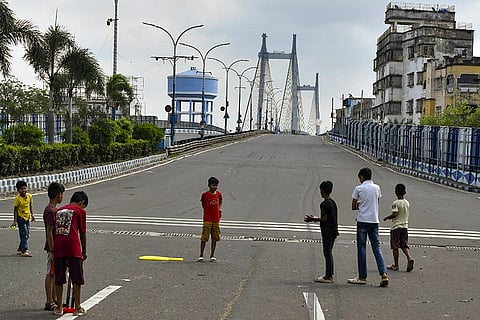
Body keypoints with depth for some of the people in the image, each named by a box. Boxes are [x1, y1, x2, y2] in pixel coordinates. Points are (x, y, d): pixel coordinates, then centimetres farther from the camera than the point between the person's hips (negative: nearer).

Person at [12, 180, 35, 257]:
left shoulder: (29, 196, 0)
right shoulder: (17, 199, -15)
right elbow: (15, 210, -11)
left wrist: (32, 214, 0)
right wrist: (15, 221, -11)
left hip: (27, 217, 7)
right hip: (21, 218, -6)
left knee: (27, 235, 12)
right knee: (24, 234, -8)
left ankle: (20, 249, 26)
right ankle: (24, 251, -5)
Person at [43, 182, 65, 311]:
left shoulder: (54, 210, 12)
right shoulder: (50, 211, -18)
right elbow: (49, 232, -21)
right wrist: (52, 251, -21)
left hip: (57, 247, 10)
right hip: (53, 248, -10)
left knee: (54, 275, 14)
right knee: (50, 274, -3)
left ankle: (53, 300, 21)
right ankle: (49, 303, 3)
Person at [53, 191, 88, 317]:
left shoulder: (58, 211, 22)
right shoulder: (80, 211, 7)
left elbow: (54, 231, 20)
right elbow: (82, 233, 7)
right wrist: (84, 252, 16)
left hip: (58, 248, 5)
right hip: (73, 248, -4)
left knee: (58, 279, 11)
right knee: (77, 279, 4)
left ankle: (59, 307, 16)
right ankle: (77, 308, 7)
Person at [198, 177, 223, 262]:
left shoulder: (219, 194, 3)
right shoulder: (205, 195, -6)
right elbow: (203, 205, 6)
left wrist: (219, 209, 7)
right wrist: (209, 209, -2)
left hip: (216, 219, 4)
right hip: (207, 219, -4)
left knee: (215, 238, 6)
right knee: (204, 237, -4)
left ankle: (212, 256, 15)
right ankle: (201, 255, 2)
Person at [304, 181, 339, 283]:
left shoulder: (325, 203, -15)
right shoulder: (333, 202, 13)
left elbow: (325, 219, -17)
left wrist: (313, 219, -6)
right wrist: (316, 218, 23)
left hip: (328, 231, -9)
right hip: (333, 230, 9)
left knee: (327, 252, -7)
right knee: (329, 252, 13)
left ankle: (328, 276, -6)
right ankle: (330, 275, 16)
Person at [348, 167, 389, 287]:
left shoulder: (359, 188, -6)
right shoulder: (377, 188, 7)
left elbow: (353, 207, -2)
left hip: (362, 221, -4)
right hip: (374, 221, 4)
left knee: (361, 247, 2)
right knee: (376, 246, 5)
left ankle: (362, 277, 5)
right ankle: (383, 274, -8)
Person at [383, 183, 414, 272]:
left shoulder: (395, 203, -13)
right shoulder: (407, 203, 6)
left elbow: (394, 214, -22)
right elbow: (407, 214, 13)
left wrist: (386, 218, -6)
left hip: (396, 226, -6)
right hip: (405, 226, 6)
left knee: (395, 246, 2)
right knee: (404, 245, 10)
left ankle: (395, 265, 6)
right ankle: (409, 257, -15)